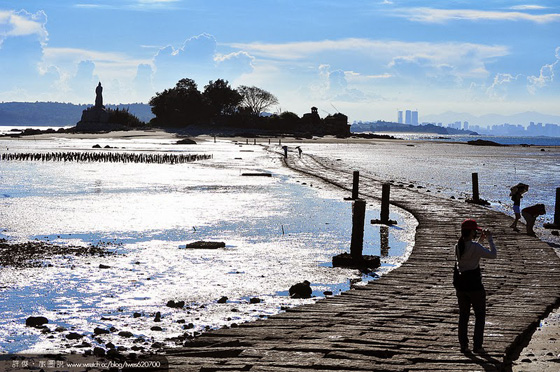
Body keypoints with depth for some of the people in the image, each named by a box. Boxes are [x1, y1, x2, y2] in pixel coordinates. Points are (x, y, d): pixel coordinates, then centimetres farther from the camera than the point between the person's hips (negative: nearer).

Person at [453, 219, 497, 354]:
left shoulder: (458, 246, 2)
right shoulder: (475, 247, -19)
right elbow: (493, 255, -12)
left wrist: (480, 240, 20)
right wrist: (490, 239, -2)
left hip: (460, 284, 6)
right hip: (474, 284, -6)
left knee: (463, 315, 14)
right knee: (480, 315, 8)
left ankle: (463, 345, 15)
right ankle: (477, 346, 5)